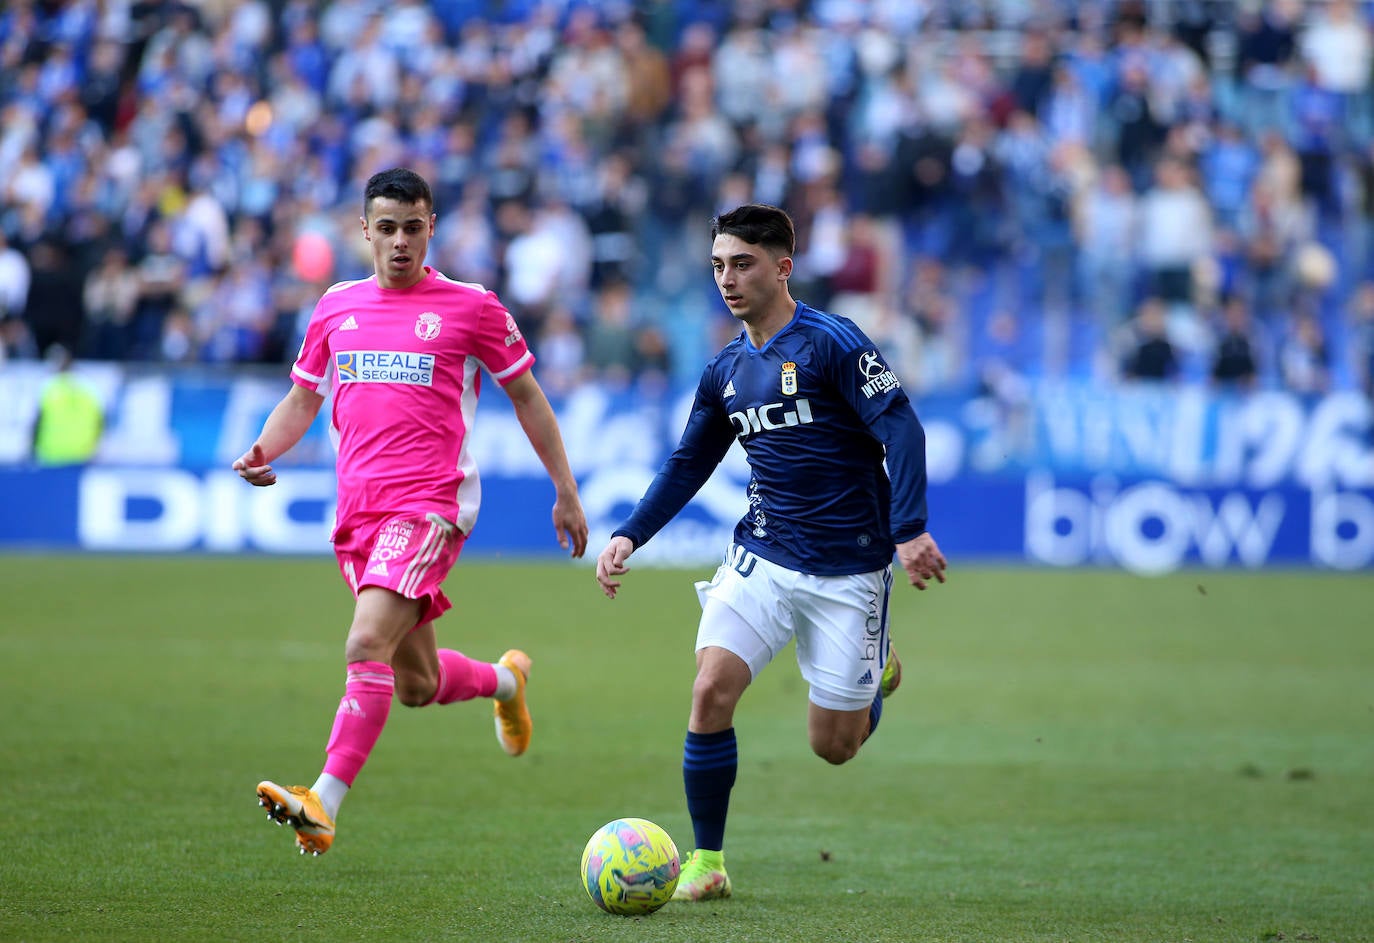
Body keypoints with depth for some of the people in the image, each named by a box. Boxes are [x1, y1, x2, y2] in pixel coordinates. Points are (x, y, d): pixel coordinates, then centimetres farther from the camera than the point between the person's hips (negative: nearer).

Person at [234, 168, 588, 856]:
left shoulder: (471, 307, 1)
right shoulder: (337, 307, 13)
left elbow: (527, 397, 9)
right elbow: (301, 400, 21)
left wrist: (566, 494, 10)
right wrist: (262, 453, 0)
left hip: (429, 505, -6)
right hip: (358, 511, 6)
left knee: (367, 644, -25)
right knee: (417, 685, 13)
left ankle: (323, 805, -30)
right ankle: (505, 678, 46)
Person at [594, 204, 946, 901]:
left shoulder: (831, 342, -11)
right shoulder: (726, 370, 8)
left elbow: (901, 429, -17)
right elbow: (688, 464, 18)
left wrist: (909, 530, -28)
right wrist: (630, 535, 6)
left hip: (847, 572, -5)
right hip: (761, 557, 5)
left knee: (832, 745, 1)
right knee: (710, 691, -16)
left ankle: (876, 670, 37)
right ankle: (707, 863, -2)